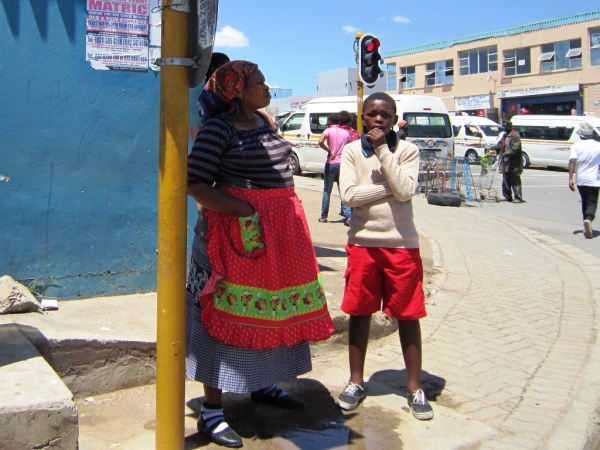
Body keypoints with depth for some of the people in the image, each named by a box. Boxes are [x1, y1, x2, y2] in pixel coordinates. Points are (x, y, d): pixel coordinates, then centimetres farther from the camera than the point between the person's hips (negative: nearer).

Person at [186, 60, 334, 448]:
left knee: (272, 307, 15)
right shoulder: (218, 128, -10)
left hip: (280, 227, 8)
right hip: (239, 229, -8)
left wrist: (287, 220, 20)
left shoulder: (263, 121, 14)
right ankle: (211, 412, 7)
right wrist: (243, 211, -23)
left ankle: (263, 385, 34)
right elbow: (195, 184, -15)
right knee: (231, 313, -4)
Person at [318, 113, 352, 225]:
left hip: (331, 164, -3)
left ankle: (324, 216, 13)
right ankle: (348, 215, -8)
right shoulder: (346, 133, 10)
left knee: (327, 191, 8)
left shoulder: (329, 131, -3)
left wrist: (329, 151, -12)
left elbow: (320, 142, -22)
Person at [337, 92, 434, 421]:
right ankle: (356, 381, 23)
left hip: (402, 244, 0)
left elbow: (405, 190, -15)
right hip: (363, 243, 1)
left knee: (408, 315, 4)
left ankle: (414, 387, 17)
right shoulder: (352, 151, 3)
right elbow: (349, 195, -10)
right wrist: (390, 187, -11)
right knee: (359, 312, 8)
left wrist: (383, 150, -13)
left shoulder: (407, 150, 1)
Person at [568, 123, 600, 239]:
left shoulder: (576, 146, -3)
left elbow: (572, 161, -15)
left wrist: (570, 178, -16)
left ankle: (587, 223, 23)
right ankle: (588, 219, -30)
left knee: (584, 201, 17)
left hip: (581, 179, 1)